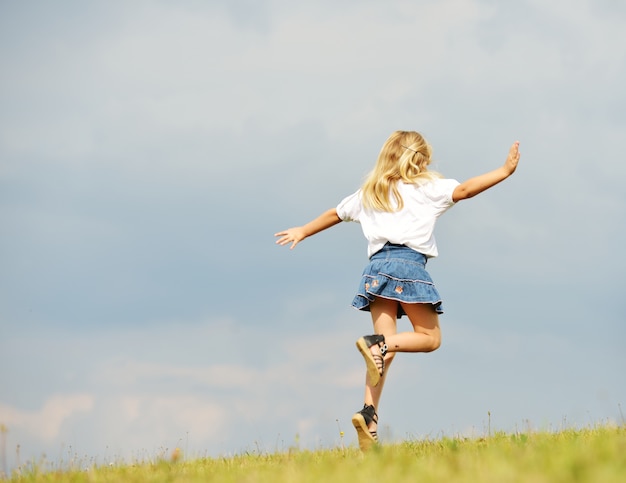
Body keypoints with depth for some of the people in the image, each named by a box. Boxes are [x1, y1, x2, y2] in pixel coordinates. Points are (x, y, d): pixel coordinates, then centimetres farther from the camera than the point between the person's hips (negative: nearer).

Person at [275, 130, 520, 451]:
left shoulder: (369, 193, 24)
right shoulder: (426, 188, 9)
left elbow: (335, 214, 34)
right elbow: (464, 190, -2)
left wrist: (303, 231, 49)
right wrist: (505, 171, 3)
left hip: (377, 266, 5)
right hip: (409, 265, -5)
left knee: (386, 348, 1)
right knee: (430, 337, 5)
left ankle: (369, 413, -17)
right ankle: (377, 343, -23)